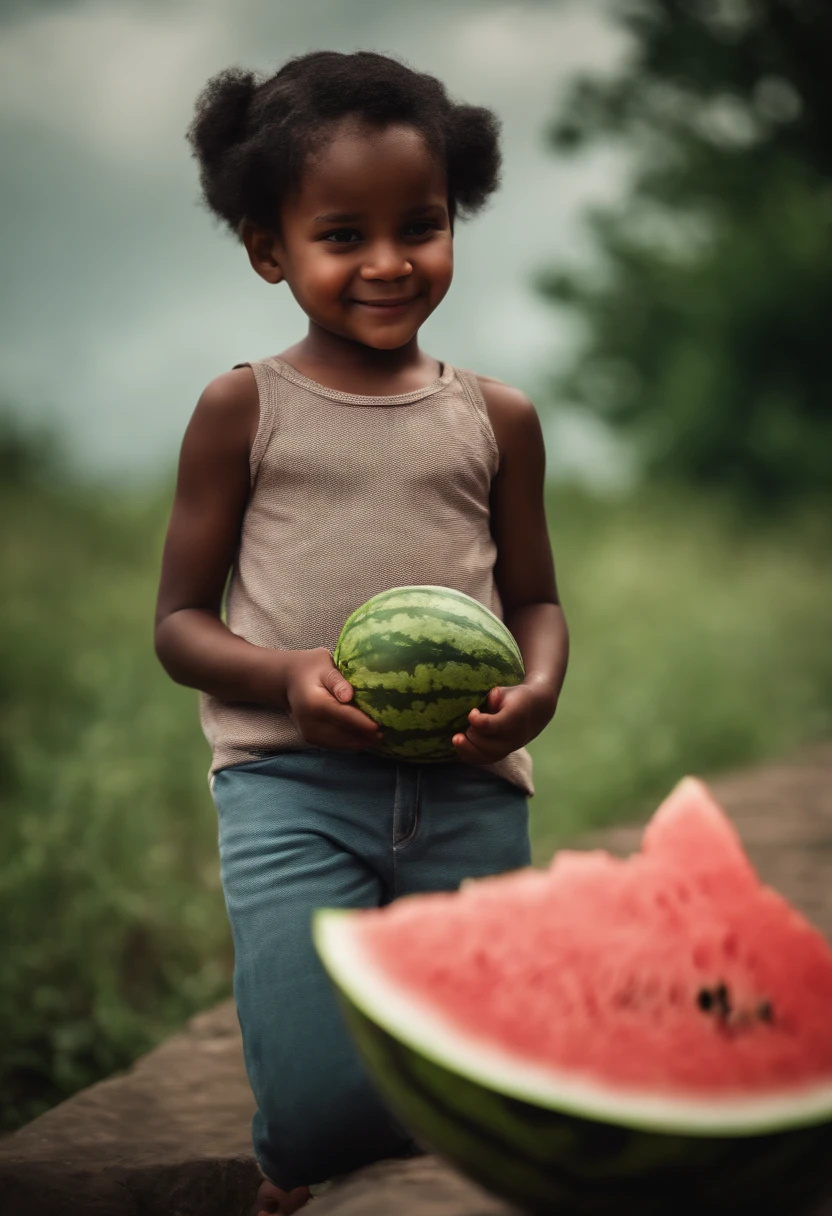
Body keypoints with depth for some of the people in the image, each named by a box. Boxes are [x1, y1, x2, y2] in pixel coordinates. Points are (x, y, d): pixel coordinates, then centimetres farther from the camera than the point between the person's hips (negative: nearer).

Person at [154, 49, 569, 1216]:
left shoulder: (497, 418, 10)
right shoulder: (244, 408, 4)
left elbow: (535, 600, 17)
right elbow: (180, 622, 5)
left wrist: (539, 688, -6)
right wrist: (289, 675, -15)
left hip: (467, 790, 3)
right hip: (290, 782, -2)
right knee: (328, 1112, -14)